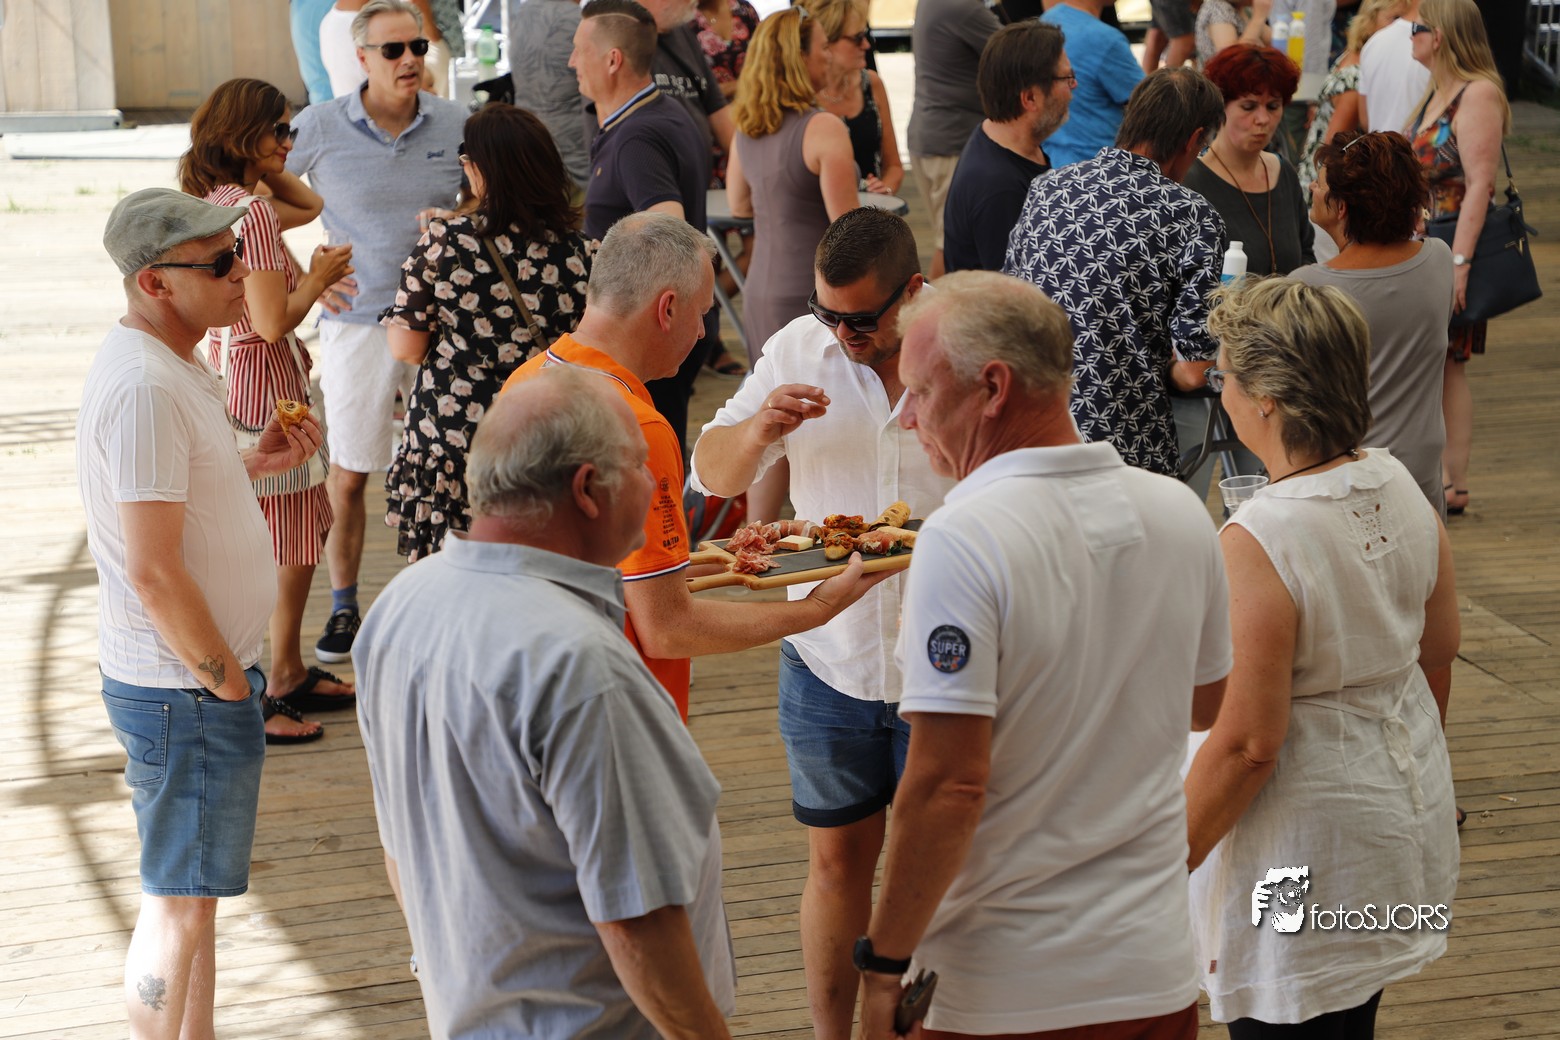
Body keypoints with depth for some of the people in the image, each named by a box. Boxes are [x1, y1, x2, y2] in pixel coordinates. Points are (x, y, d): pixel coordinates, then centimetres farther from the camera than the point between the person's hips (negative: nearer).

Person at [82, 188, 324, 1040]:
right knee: (178, 905, 2)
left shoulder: (166, 364, 8)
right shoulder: (143, 386, -25)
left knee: (190, 890, 21)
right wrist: (229, 685, -17)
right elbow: (154, 573, -27)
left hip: (203, 676, 10)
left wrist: (254, 463, 7)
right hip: (183, 689, -10)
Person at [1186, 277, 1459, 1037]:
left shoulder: (1256, 544, -27)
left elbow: (1247, 743, -25)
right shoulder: (1400, 491, -3)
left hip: (1305, 859, -8)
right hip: (1403, 817, 8)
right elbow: (1440, 654, 10)